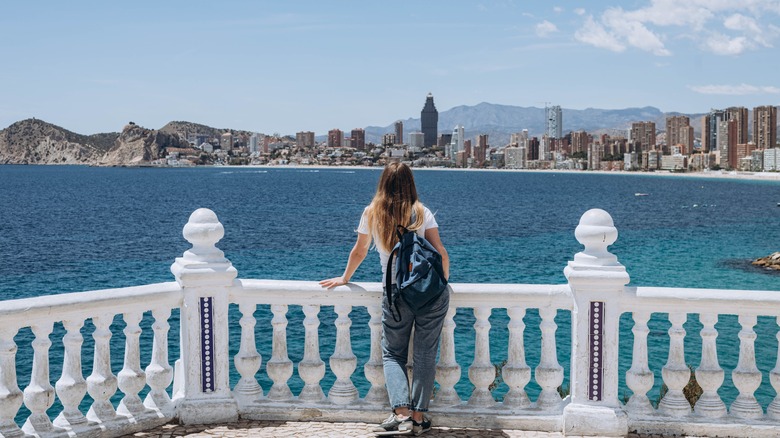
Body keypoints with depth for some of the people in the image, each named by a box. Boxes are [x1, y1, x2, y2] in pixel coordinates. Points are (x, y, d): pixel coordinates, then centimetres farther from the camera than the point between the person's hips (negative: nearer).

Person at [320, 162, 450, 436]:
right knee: (425, 354, 7)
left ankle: (401, 414, -9)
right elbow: (440, 252, -2)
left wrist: (344, 279, 29)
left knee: (393, 354, 9)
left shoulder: (372, 213, 4)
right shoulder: (422, 212, 2)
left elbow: (359, 252, 13)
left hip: (395, 293, 0)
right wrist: (444, 281, 15)